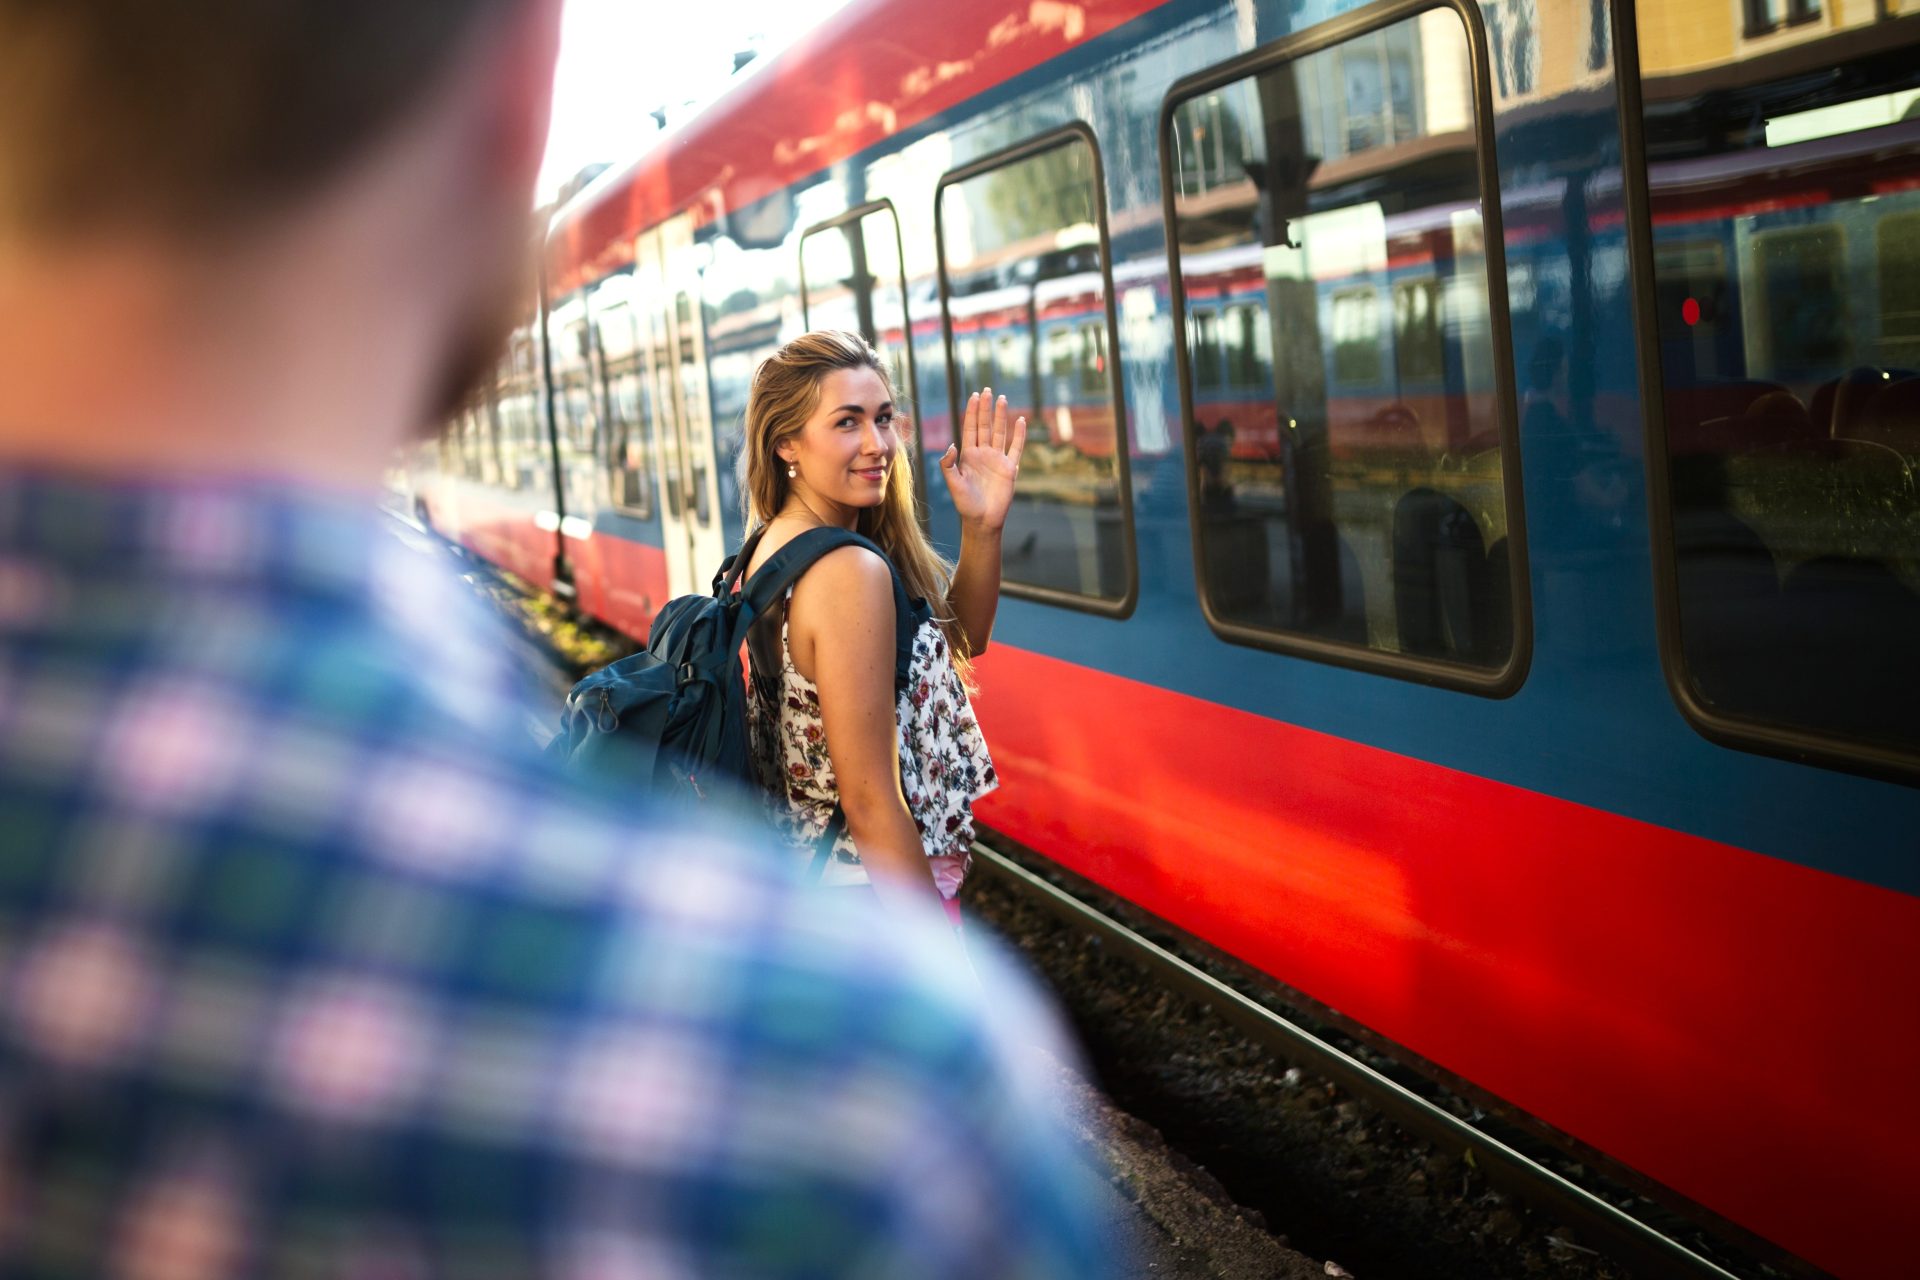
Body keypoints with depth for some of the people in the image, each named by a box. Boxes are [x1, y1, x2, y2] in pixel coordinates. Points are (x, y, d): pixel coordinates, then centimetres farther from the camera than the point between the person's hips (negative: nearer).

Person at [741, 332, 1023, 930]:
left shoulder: (772, 545, 3)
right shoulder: (851, 573, -25)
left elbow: (961, 640, 11)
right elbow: (870, 805, -25)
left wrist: (981, 528, -5)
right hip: (873, 888, -9)